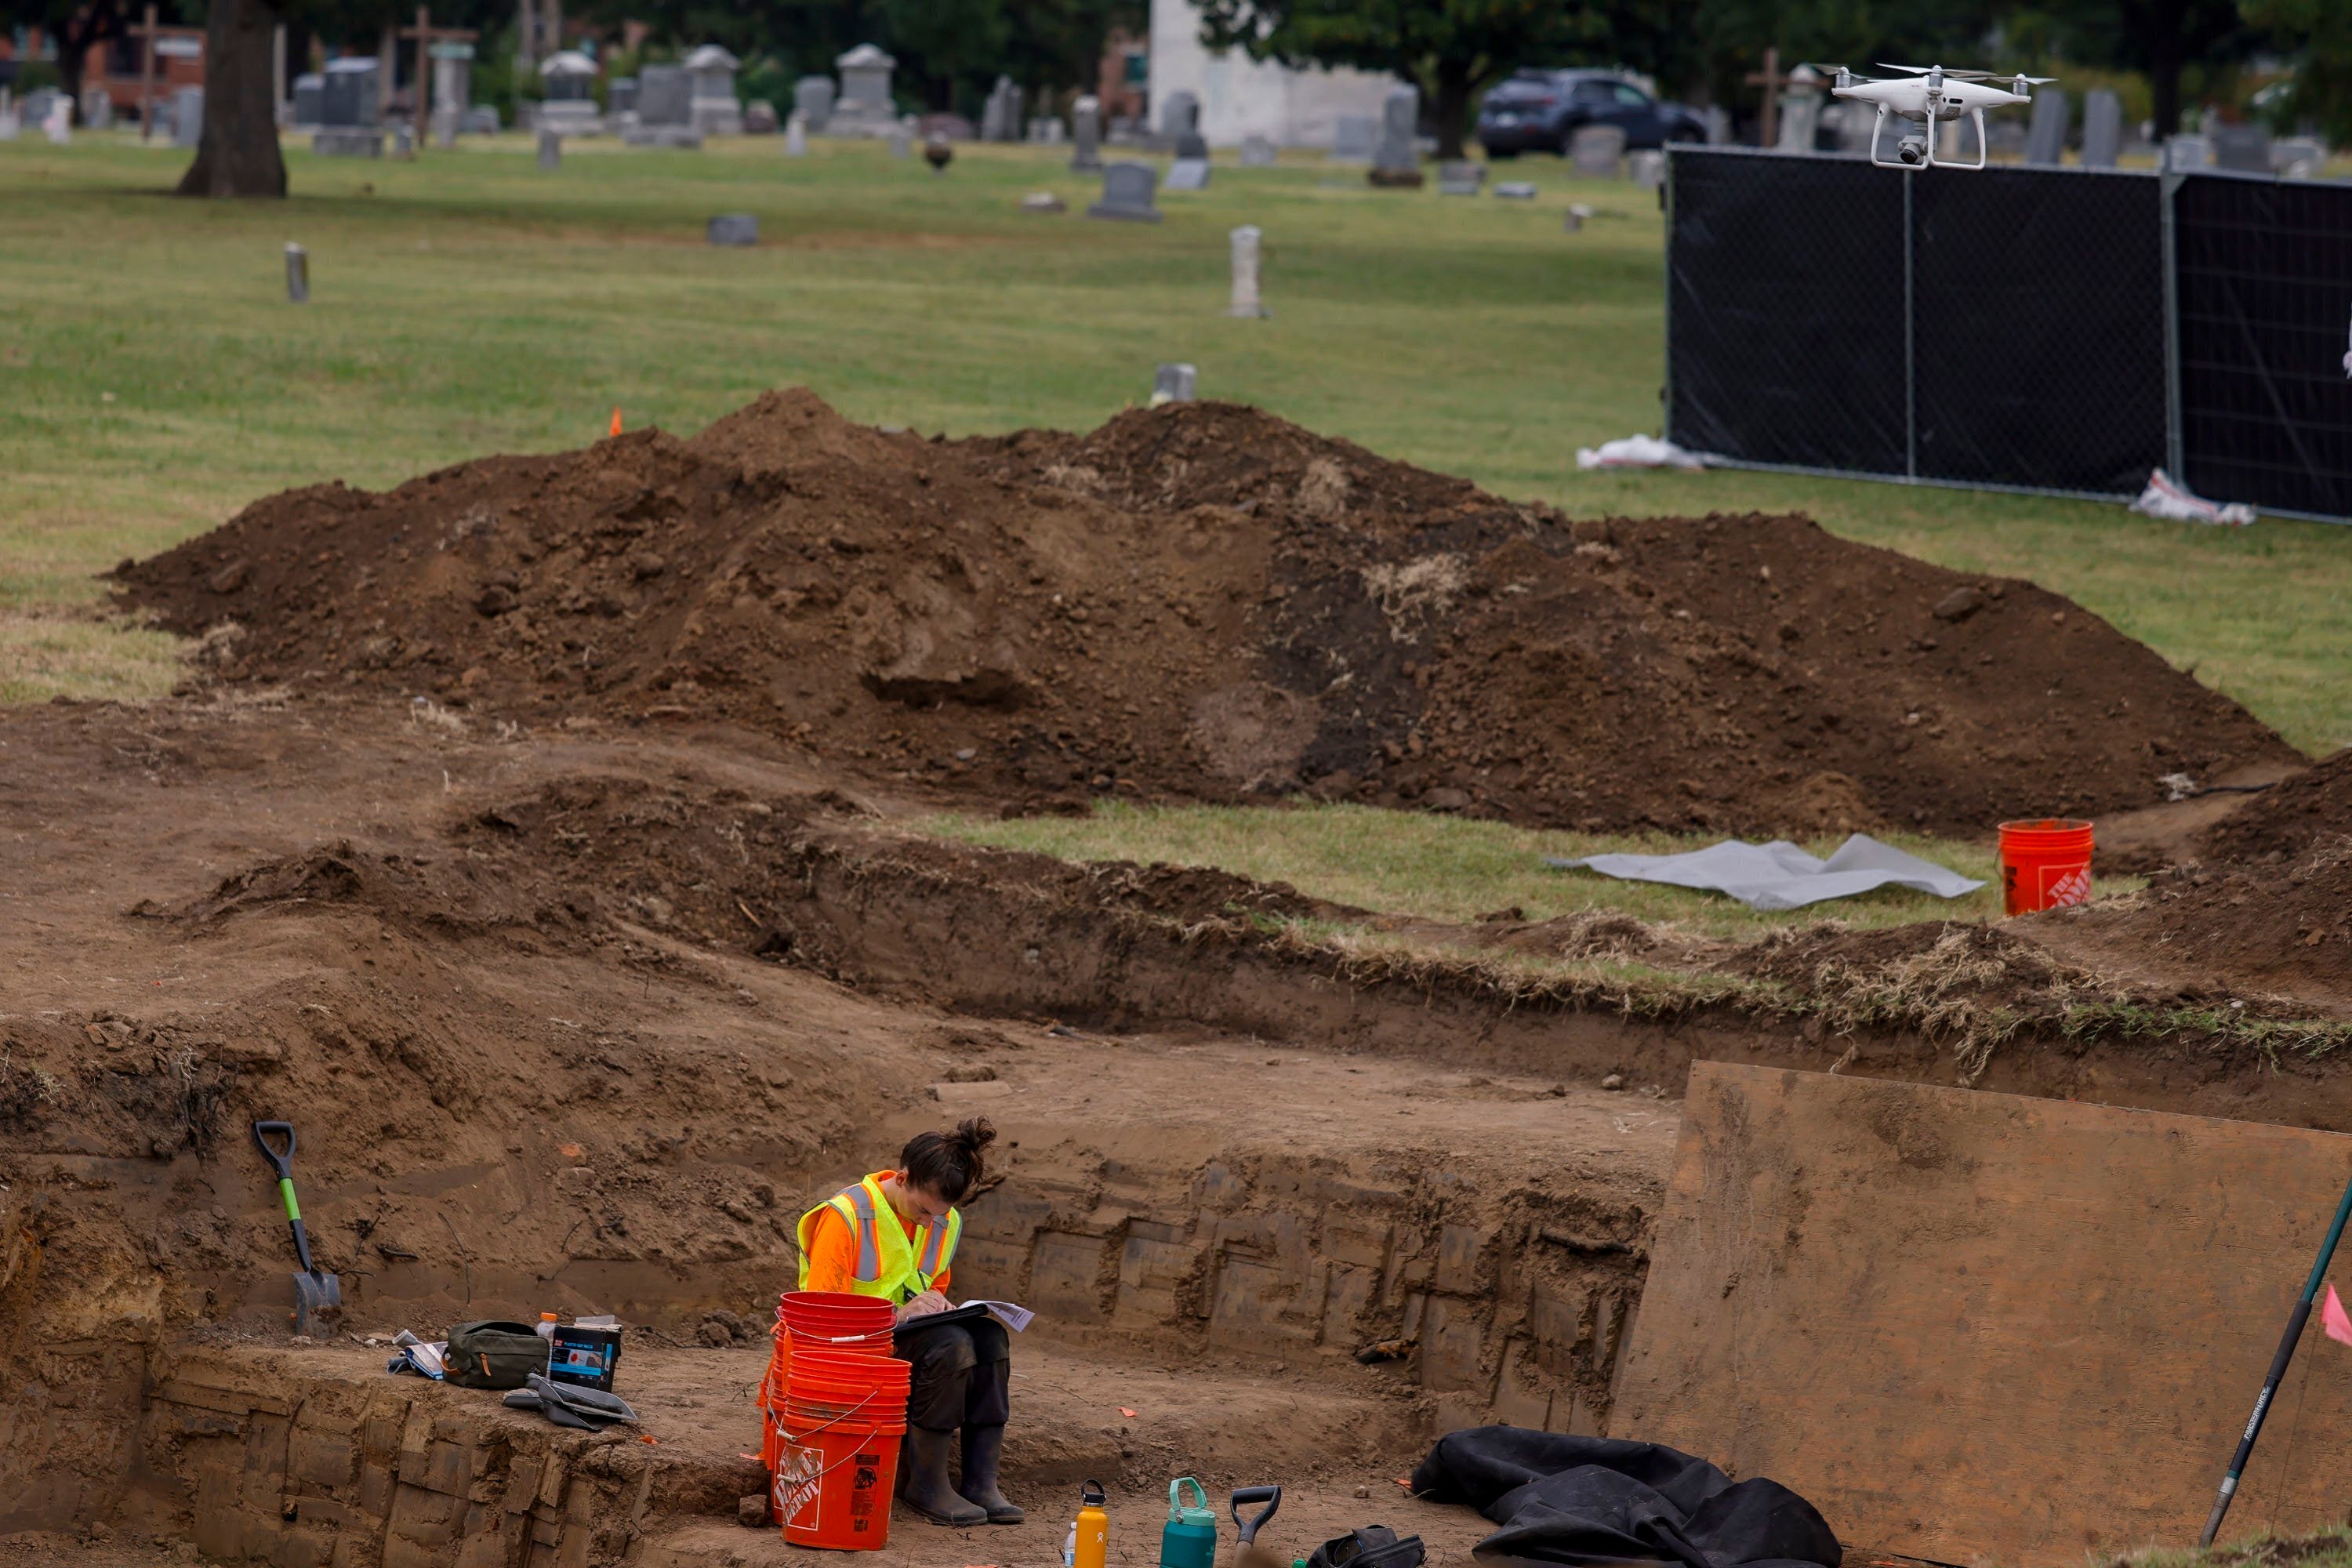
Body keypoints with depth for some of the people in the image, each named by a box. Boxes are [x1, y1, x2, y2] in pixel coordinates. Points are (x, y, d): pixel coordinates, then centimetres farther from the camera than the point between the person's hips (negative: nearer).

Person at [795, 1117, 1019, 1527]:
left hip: (906, 1331, 7)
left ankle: (981, 1482, -22)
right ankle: (925, 1485, -25)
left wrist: (936, 1305, -4)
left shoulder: (947, 1223, 6)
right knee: (950, 1345, -32)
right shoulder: (846, 1216, -16)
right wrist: (899, 1315, -27)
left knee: (989, 1335, -22)